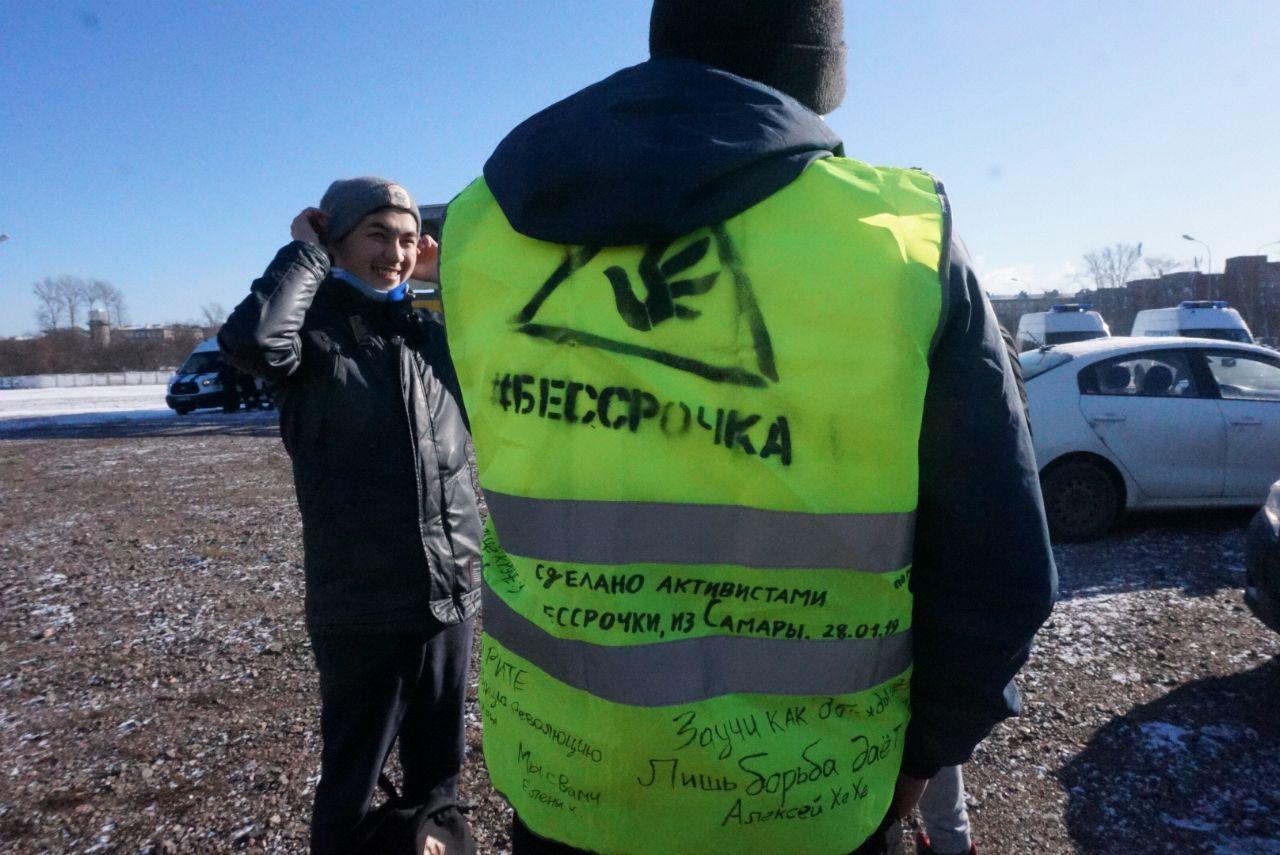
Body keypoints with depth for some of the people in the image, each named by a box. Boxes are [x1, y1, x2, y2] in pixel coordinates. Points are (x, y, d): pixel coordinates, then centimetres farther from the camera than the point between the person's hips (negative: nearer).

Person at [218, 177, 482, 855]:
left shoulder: (432, 335, 9)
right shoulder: (313, 332, -5)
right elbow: (250, 343, -27)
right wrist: (305, 253, -13)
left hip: (452, 597, 5)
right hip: (361, 607, -4)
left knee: (439, 771, 21)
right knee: (351, 781, 13)